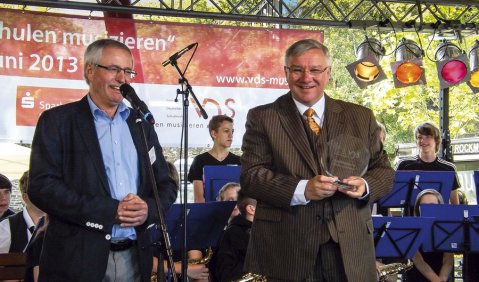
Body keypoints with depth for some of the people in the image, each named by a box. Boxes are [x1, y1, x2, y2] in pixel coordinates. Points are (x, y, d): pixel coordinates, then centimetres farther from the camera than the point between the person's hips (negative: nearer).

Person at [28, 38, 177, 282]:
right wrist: (111, 211, -16)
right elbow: (41, 186, -11)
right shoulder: (56, 121, 0)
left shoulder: (141, 124, 14)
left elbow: (166, 185, 15)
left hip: (134, 258, 4)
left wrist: (148, 210, -8)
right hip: (77, 259, -4)